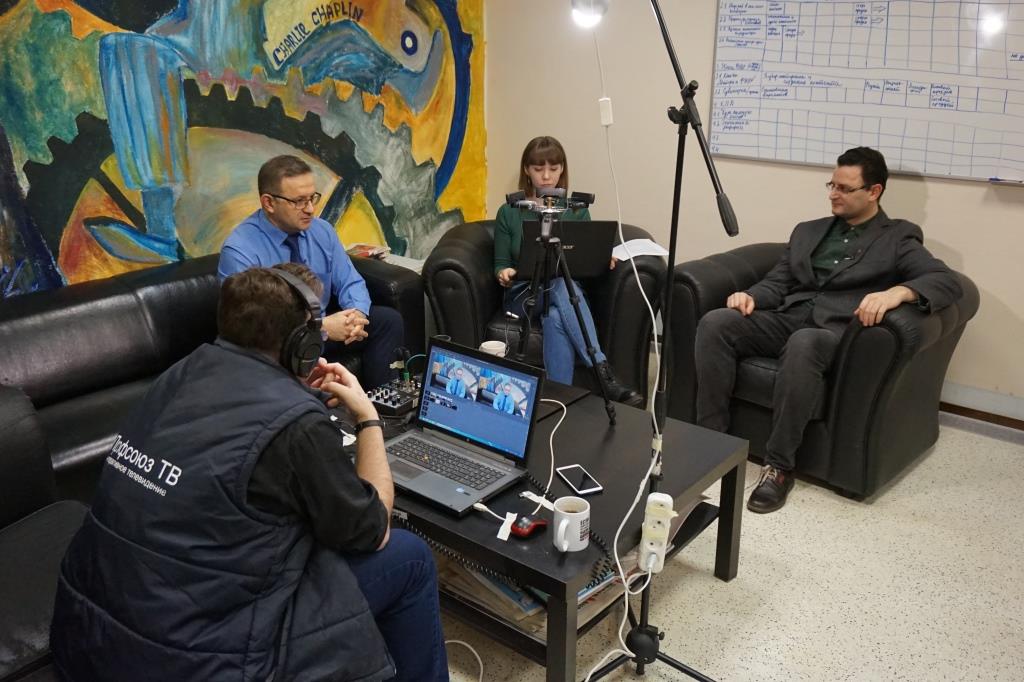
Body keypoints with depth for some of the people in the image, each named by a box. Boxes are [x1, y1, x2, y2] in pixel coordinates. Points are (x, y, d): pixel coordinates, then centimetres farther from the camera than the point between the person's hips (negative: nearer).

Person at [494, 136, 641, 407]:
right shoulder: (509, 212, 5)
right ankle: (602, 371, -47)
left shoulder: (577, 211, 9)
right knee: (560, 282, -37)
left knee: (555, 318, -38)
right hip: (524, 296, -1)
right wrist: (505, 274, -17)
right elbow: (500, 264, 7)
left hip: (569, 293, 2)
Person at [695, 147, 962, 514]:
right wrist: (752, 296, -5)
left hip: (835, 330, -5)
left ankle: (779, 465, -30)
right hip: (786, 319, 5)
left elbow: (947, 280, -5)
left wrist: (897, 292, -26)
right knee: (715, 322, -24)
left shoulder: (898, 239, 10)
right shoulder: (808, 231, 26)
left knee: (803, 344, -41)